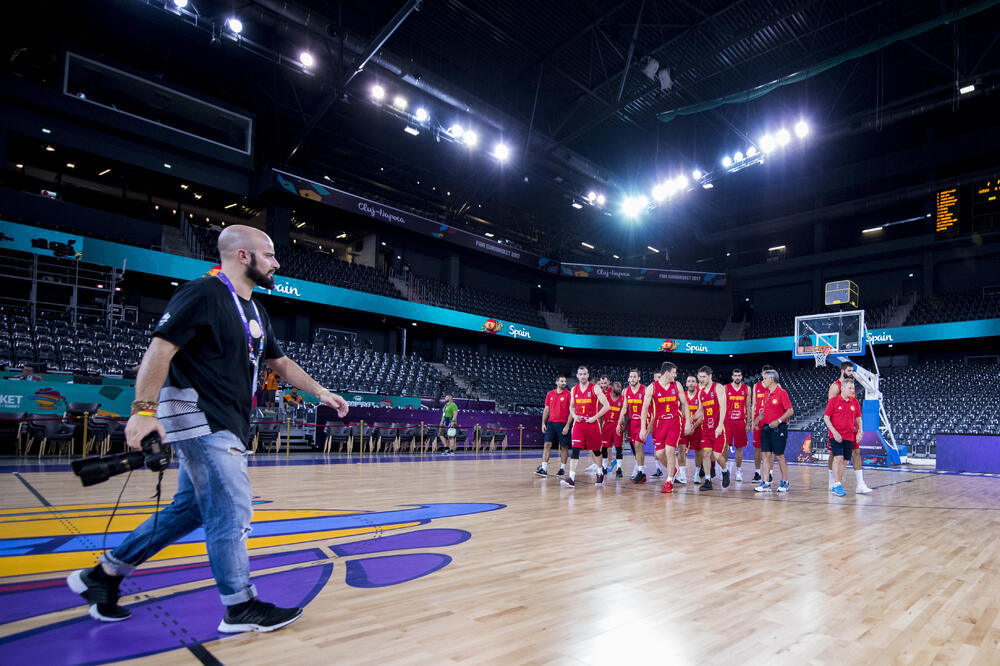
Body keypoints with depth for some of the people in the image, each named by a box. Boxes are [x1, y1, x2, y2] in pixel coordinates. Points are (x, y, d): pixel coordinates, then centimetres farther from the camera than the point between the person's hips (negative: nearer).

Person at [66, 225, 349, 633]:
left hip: (226, 426, 10)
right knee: (232, 511, -5)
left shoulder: (254, 311, 16)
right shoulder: (203, 293, -12)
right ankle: (241, 608, 10)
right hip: (198, 418, -10)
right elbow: (160, 349, -18)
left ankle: (103, 575, 31)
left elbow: (280, 363, 22)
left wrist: (321, 393, 16)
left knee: (189, 510, 17)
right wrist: (144, 409, -26)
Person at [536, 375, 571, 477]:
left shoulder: (568, 394, -3)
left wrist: (567, 426, -12)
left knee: (564, 447, 4)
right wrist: (543, 423, 6)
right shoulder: (550, 394, 8)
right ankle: (544, 468, -4)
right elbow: (546, 409, 12)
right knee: (547, 444, -4)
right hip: (551, 423, 3)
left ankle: (562, 468, 15)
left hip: (563, 424, -3)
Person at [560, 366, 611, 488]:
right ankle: (571, 478, -15)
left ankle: (600, 473, 34)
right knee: (575, 449, -11)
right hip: (578, 423, 2)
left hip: (592, 423, -2)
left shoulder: (595, 388, -5)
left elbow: (606, 406, -8)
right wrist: (574, 416, 1)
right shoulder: (574, 390, 8)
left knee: (596, 449, 11)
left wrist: (595, 417, -13)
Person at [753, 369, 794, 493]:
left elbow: (790, 411, -12)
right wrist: (758, 418, 10)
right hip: (766, 427, 7)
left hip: (778, 428, -7)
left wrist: (778, 421, -20)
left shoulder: (782, 392, -9)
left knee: (779, 455, 0)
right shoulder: (766, 393, 13)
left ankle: (784, 483, 15)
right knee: (766, 454, 3)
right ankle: (766, 483, 6)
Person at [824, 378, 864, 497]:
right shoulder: (833, 400, -4)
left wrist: (859, 432, 3)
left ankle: (838, 485, 17)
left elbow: (858, 418, 17)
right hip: (836, 436, -5)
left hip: (849, 437, 5)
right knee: (838, 458, -16)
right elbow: (826, 418, -4)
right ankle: (837, 485, -14)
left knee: (844, 461, 6)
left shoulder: (855, 402, 9)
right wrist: (834, 432, -12)